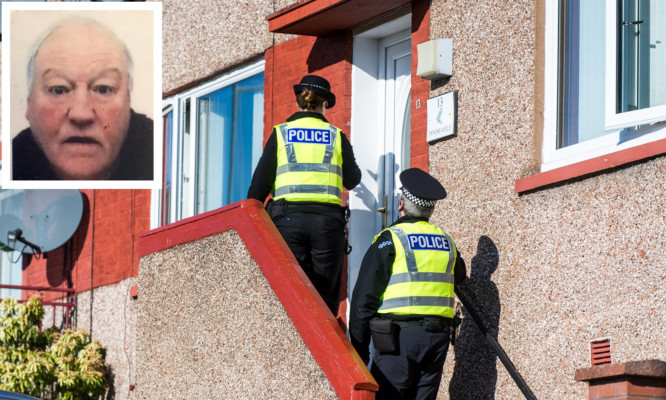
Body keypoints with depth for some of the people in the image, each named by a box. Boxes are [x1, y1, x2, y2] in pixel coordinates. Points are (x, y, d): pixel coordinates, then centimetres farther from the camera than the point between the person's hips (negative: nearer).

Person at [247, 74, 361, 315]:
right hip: (328, 220, 0)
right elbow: (352, 180, 22)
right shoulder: (336, 136, 11)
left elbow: (260, 182, 5)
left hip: (288, 216, 0)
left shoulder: (280, 134, 9)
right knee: (325, 297, 2)